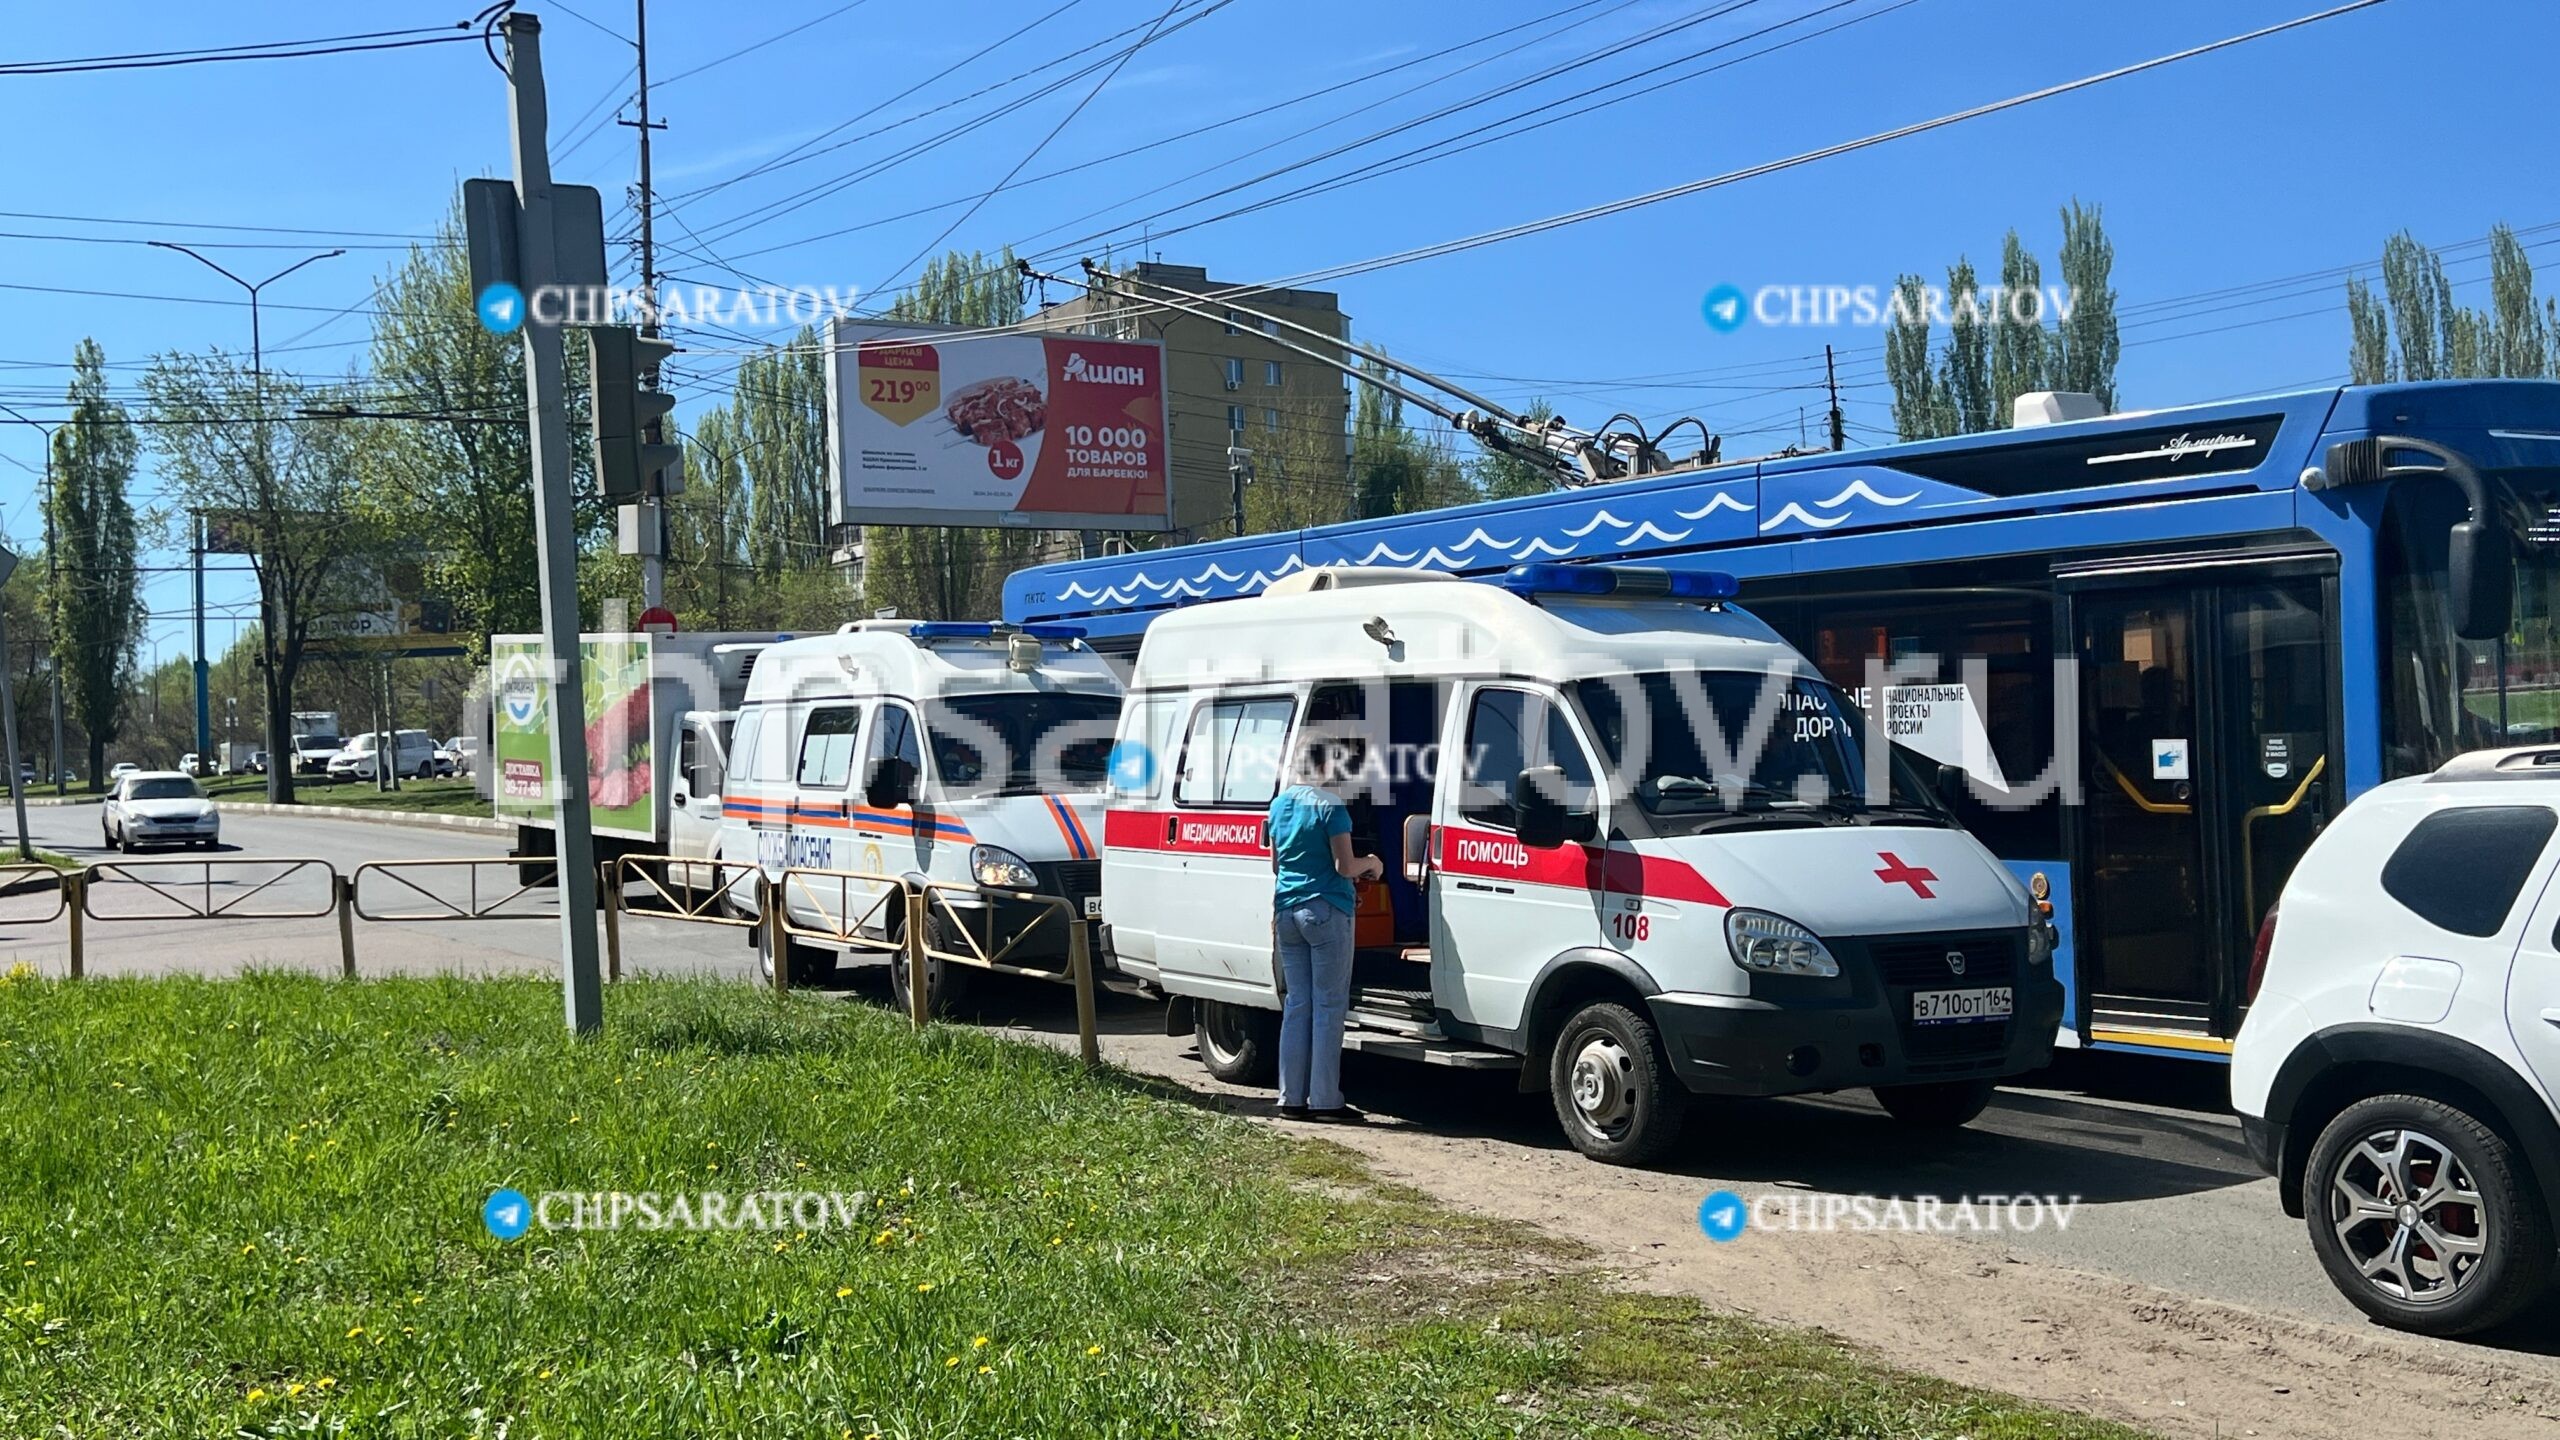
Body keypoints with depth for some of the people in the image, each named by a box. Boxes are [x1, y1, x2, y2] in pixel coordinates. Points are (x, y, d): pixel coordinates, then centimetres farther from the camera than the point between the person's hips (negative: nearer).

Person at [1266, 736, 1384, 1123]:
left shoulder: (1279, 804, 11)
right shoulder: (1330, 806, -11)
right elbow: (1345, 866, -13)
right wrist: (1371, 864, 6)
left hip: (1287, 910, 7)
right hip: (1326, 912, -7)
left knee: (1296, 1004, 10)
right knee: (1328, 1006, -2)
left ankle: (1292, 1098, 11)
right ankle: (1325, 1101, -2)